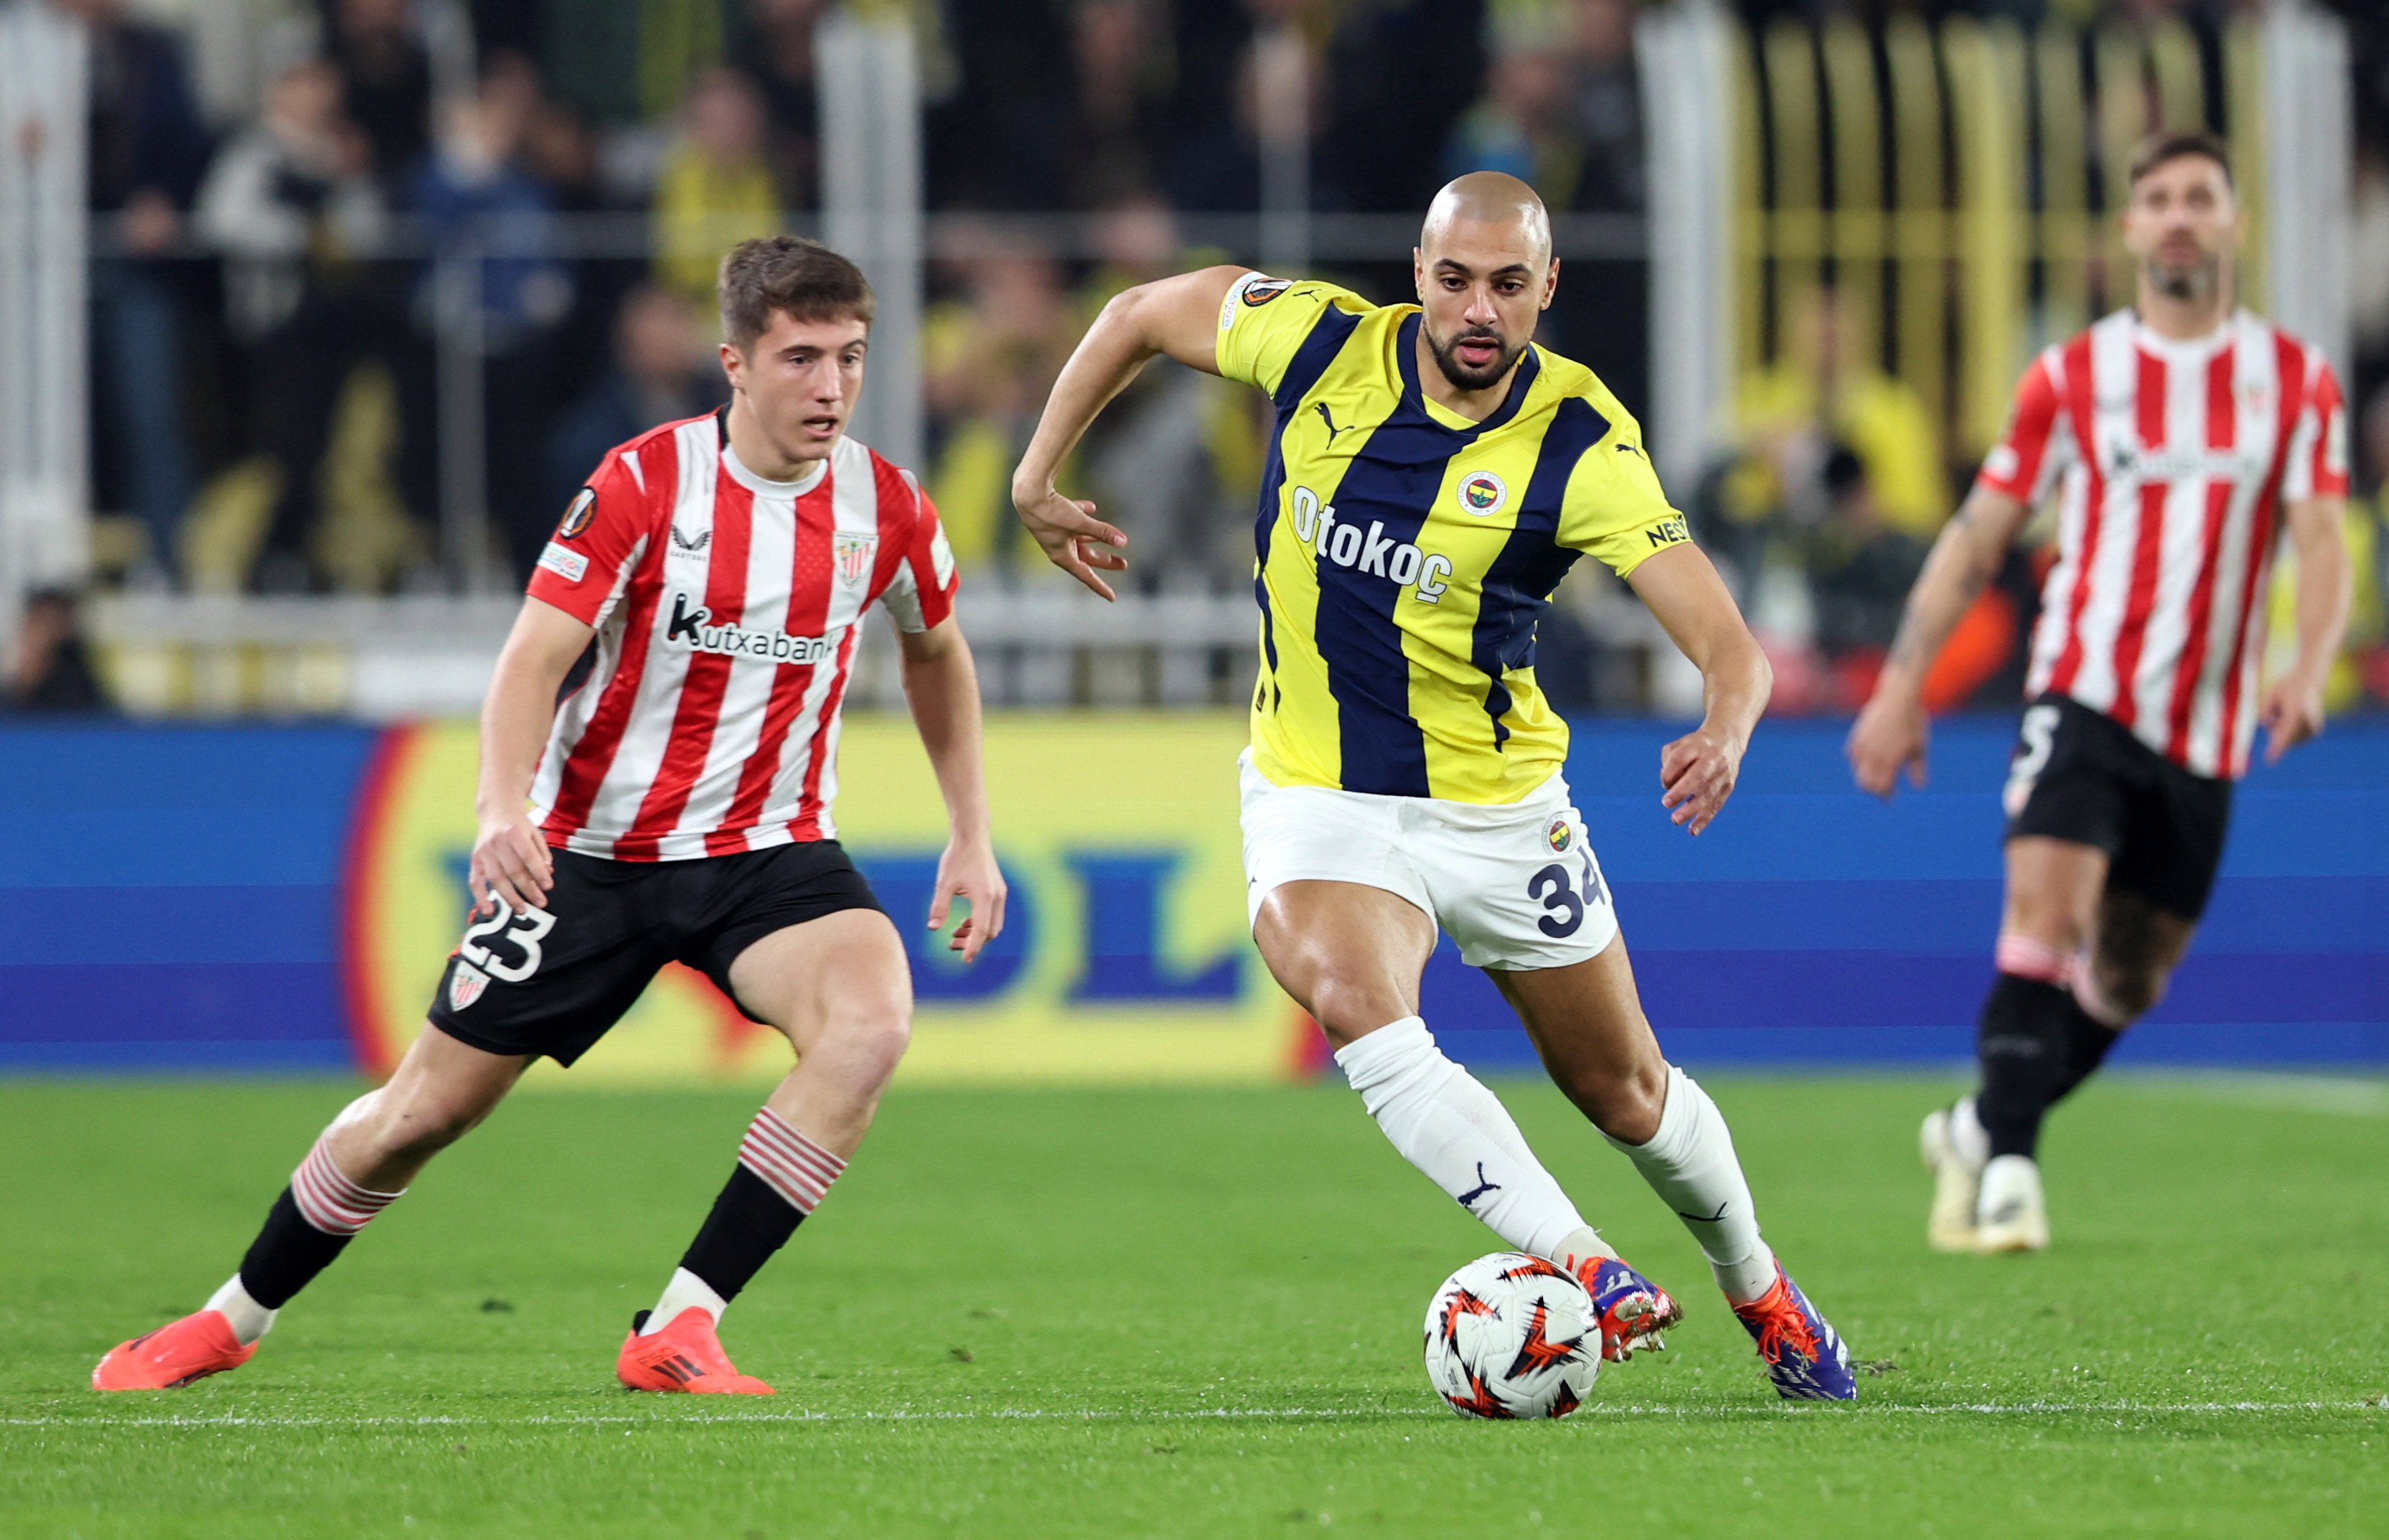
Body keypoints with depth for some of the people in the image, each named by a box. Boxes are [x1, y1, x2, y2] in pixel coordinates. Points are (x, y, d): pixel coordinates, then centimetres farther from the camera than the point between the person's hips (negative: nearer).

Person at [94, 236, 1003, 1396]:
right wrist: (505, 806, -35)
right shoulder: (643, 482, -14)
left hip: (767, 852, 2)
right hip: (592, 851, -2)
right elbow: (535, 656, -18)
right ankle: (233, 1320, 28)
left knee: (871, 1023, -29)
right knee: (424, 1109, 3)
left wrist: (972, 834, 13)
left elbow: (936, 649, 17)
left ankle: (677, 1335, -23)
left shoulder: (885, 506, -4)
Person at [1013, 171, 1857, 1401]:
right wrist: (1038, 480, 8)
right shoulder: (1319, 343, -12)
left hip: (1499, 803, 0)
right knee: (1358, 1008, -31)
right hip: (1316, 794, 0)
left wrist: (1724, 734, -46)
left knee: (1622, 1091, 13)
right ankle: (1584, 1275, -38)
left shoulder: (1580, 445, -18)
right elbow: (1141, 313, 7)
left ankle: (1761, 1293, 42)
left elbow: (1727, 642, -24)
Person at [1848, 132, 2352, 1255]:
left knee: (2129, 982, 10)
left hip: (2206, 730, 2)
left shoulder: (2295, 381, 4)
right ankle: (2007, 1166, -23)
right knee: (2047, 910, -23)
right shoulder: (2071, 378, 2)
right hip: (2084, 692, -2)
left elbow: (2320, 543, -3)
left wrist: (2308, 670, -22)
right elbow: (1977, 535, 6)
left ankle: (1980, 1131, 31)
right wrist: (1901, 685, -1)